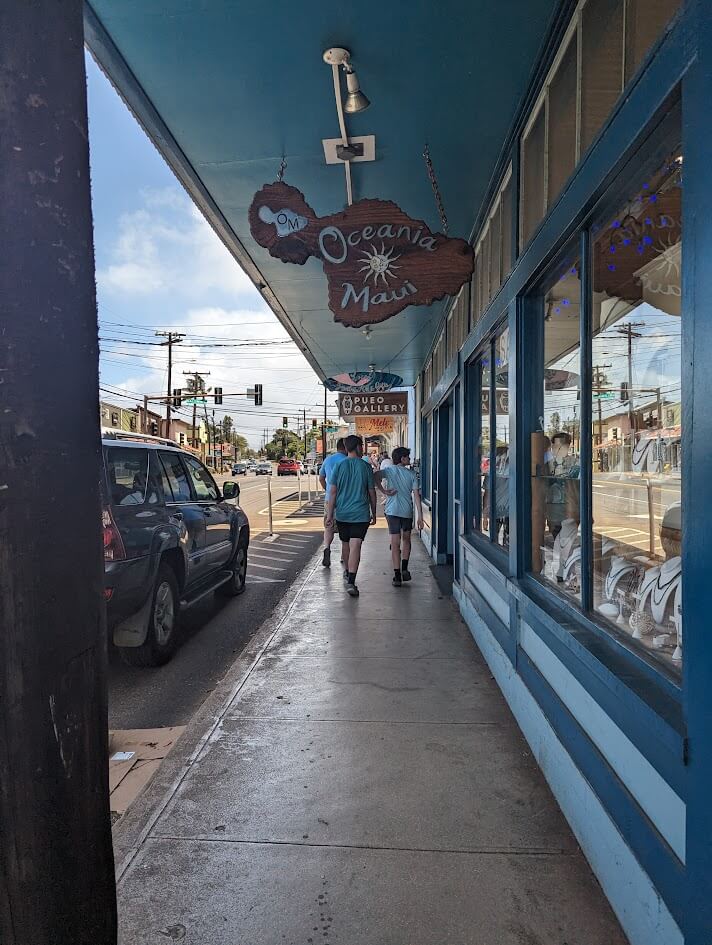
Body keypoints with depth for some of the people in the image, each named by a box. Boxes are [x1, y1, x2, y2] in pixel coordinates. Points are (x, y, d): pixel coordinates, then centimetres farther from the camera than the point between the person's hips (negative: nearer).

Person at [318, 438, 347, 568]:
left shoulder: (327, 459, 7)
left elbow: (321, 478, 16)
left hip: (329, 498, 3)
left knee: (329, 526, 10)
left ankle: (327, 547, -16)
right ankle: (344, 557, 20)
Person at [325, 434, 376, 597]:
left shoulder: (339, 466, 0)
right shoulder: (366, 467, -3)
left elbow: (333, 492, -3)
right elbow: (372, 492, 1)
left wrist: (330, 513, 2)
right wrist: (374, 513, 12)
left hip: (342, 513, 3)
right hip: (361, 514, -2)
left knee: (345, 544, 20)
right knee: (355, 546, -7)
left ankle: (347, 572, 40)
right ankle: (351, 582, -15)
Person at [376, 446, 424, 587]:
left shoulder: (390, 470, 0)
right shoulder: (411, 474, 2)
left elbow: (376, 476, -22)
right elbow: (416, 495, -4)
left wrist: (384, 491, -12)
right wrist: (420, 516, -4)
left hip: (392, 511, -1)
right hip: (407, 511, 1)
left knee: (395, 543, 1)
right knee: (406, 539, 21)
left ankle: (397, 576, 1)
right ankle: (404, 569, 14)